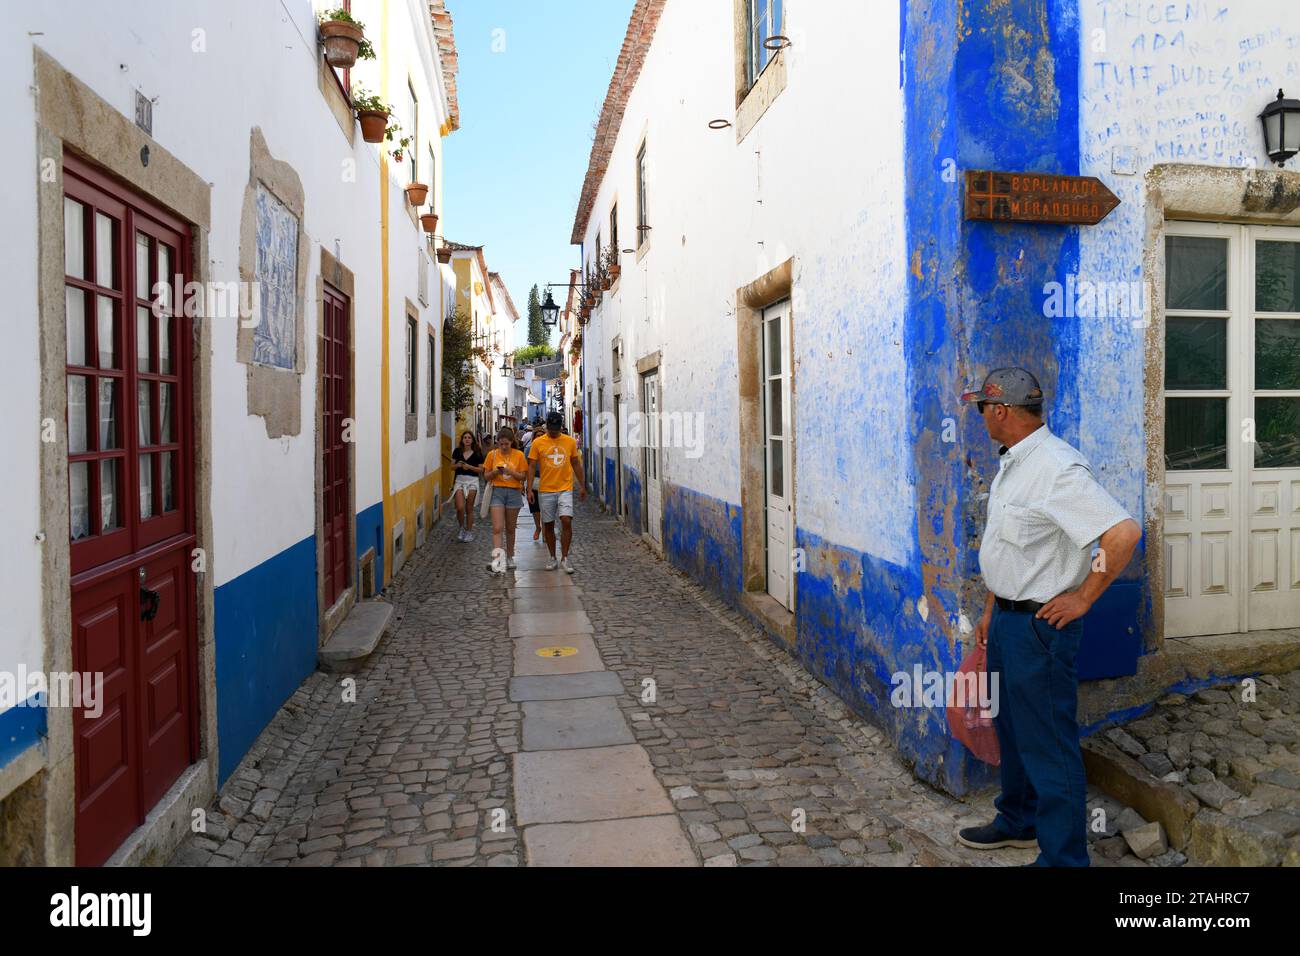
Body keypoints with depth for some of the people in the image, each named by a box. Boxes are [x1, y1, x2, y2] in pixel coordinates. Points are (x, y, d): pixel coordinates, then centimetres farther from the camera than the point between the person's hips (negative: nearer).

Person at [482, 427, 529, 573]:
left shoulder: (519, 455, 0)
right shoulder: (492, 454, 2)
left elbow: (523, 476, 0)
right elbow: (486, 476, 7)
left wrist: (510, 472, -17)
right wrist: (495, 472, -14)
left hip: (514, 493, 0)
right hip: (497, 492, 0)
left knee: (510, 529, 10)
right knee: (497, 528, -11)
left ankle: (509, 558, 23)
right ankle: (497, 560, -18)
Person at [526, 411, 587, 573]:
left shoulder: (570, 442, 5)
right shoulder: (538, 443, 0)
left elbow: (576, 464, 13)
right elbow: (531, 466, 1)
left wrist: (582, 486, 13)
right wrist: (529, 489, -7)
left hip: (565, 489, 0)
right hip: (545, 491, 0)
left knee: (566, 521, -14)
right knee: (548, 526, 7)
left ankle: (564, 558, -3)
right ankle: (553, 558, 21)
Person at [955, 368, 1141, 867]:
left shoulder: (1056, 467, -22)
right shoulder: (1012, 464, 10)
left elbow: (1124, 532, -30)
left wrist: (1083, 599, -21)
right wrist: (991, 610, 20)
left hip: (1040, 624, -10)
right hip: (1007, 617, 10)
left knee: (1048, 742, 2)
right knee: (1011, 728, 23)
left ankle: (1063, 854, 18)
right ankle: (1017, 822, 42)